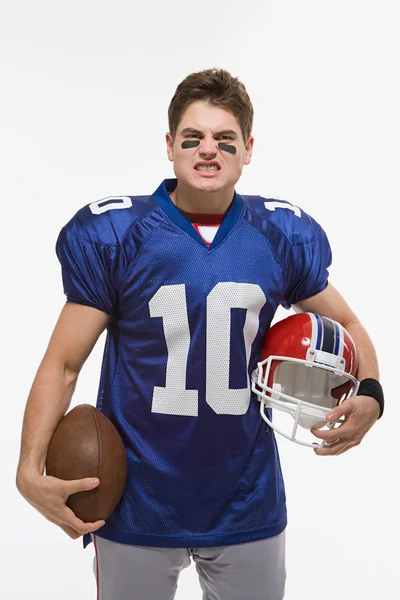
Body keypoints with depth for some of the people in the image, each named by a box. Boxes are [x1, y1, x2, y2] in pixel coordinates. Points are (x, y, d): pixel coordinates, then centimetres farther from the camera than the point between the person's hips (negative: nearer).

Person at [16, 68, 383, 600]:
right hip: (136, 509, -1)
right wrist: (30, 468, -18)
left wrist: (368, 395, -8)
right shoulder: (113, 236, -9)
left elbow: (346, 325, 11)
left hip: (248, 507, 2)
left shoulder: (284, 237, -2)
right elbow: (63, 364, -6)